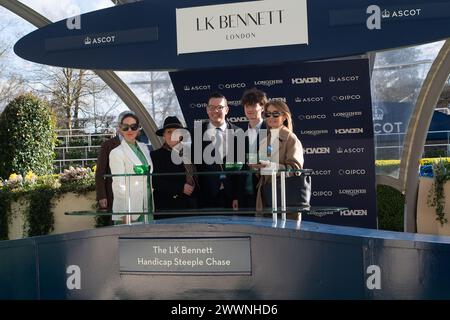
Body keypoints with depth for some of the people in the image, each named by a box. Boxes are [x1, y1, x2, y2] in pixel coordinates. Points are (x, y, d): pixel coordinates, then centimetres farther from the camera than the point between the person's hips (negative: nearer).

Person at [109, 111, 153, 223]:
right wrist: (124, 214, -16)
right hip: (129, 212, -6)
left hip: (147, 208, 6)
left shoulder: (144, 148, 11)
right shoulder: (116, 153, -8)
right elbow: (118, 186, -12)